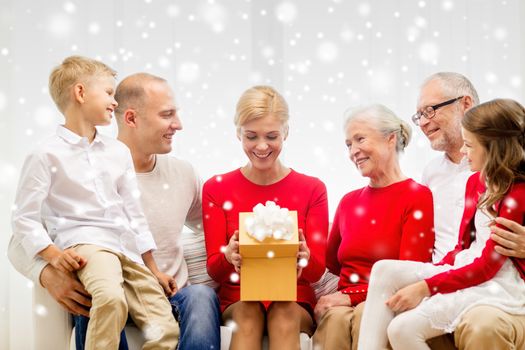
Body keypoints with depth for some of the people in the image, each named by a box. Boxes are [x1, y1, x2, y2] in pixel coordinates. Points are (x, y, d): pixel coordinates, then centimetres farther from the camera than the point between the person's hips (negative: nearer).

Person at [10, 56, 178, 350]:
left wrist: (153, 270, 19)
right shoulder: (47, 155, -1)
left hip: (127, 249, 6)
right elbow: (24, 218, -1)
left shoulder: (119, 151, 16)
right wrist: (53, 254, -15)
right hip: (84, 244, -6)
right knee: (111, 298, -37)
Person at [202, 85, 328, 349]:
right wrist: (229, 257, -24)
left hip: (295, 302, 0)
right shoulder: (216, 189, 5)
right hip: (237, 303, 0)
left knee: (284, 312, -33)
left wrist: (305, 258, -24)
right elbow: (213, 269, 1)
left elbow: (317, 270, 1)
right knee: (248, 311, -33)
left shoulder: (312, 189, 5)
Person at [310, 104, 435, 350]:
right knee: (337, 318, -32)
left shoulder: (418, 197, 0)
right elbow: (329, 265, 23)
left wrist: (350, 296, -14)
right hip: (342, 304, 4)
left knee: (365, 315, -37)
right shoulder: (349, 201, 19)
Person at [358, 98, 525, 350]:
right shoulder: (476, 182, 12)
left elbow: (487, 266, -16)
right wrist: (425, 276, -1)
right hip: (466, 269, 9)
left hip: (500, 284, -9)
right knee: (385, 270, -11)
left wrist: (425, 287, -17)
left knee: (404, 329, -22)